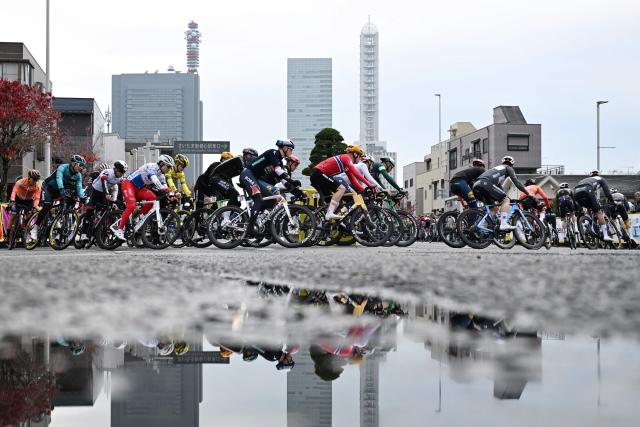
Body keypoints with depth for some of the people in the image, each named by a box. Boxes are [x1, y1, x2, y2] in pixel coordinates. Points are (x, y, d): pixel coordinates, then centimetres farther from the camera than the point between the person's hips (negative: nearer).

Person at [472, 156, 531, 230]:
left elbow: (499, 187, 45)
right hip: (485, 183, -8)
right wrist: (528, 193, 12)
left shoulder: (497, 168, 40)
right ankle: (504, 224, -16)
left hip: (476, 186, 8)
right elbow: (516, 182, 9)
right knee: (505, 200, -3)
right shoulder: (508, 168, 19)